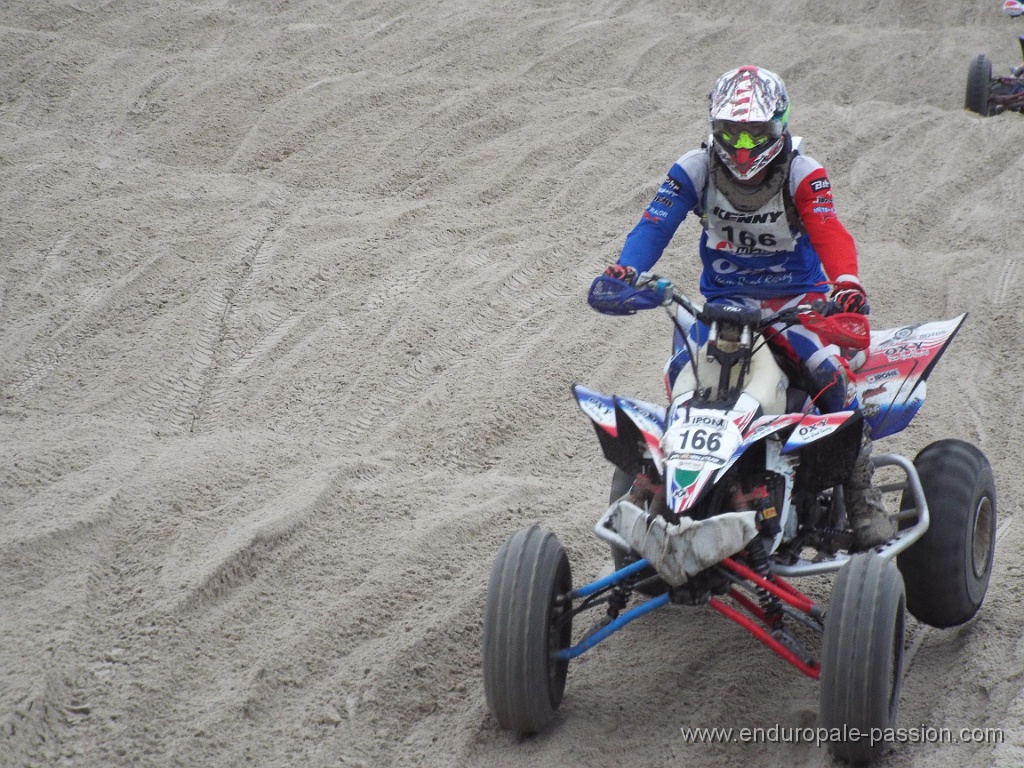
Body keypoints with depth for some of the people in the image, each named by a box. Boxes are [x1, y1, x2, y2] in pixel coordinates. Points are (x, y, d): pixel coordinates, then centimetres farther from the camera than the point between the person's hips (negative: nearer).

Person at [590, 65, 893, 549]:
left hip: (795, 296, -2)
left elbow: (830, 233, -26)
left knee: (830, 374, -26)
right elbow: (654, 226, -15)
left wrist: (847, 282, -47)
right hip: (725, 300, 2)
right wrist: (625, 271, -36)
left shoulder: (802, 174, -11)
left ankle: (862, 497, -14)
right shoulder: (694, 171, -5)